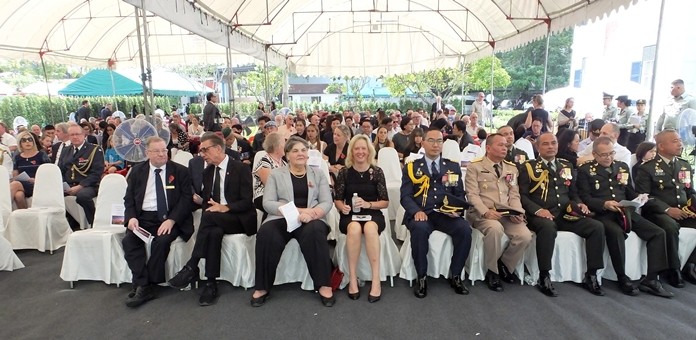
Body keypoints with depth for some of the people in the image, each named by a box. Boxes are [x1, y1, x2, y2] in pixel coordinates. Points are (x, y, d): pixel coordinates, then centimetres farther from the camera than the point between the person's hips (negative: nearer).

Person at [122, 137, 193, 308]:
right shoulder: (137, 171, 13)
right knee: (129, 240, -24)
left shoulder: (180, 171, 3)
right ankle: (142, 285, -18)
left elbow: (186, 198, -4)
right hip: (143, 217, 3)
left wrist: (171, 220, -17)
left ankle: (146, 286, -15)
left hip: (169, 218, -3)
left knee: (161, 240, -30)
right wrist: (131, 217, -8)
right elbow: (129, 198, 12)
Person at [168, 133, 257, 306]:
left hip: (239, 219, -4)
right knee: (214, 232, -32)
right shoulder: (207, 172, 14)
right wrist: (199, 200, -8)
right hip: (215, 220, 5)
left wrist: (225, 208, -25)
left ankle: (192, 267, -27)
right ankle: (211, 283, -28)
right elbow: (206, 200, 16)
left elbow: (247, 201, -11)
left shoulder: (241, 168, -5)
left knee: (209, 216, -34)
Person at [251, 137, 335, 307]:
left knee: (314, 232, -34)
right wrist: (298, 210, -14)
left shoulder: (318, 174, 14)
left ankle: (324, 285, -23)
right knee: (266, 234, -31)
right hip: (282, 219, 0)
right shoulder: (276, 174, 11)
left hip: (311, 220, 0)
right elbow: (268, 203, -1)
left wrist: (311, 213, -19)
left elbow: (327, 202, 4)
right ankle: (262, 287, -15)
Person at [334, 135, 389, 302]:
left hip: (372, 214, 0)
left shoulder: (377, 172, 2)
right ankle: (352, 278, -24)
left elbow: (385, 202, 3)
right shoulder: (344, 172, 4)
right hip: (350, 215, 0)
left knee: (369, 228, -36)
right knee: (354, 228, -36)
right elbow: (337, 199, 9)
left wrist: (368, 204, -15)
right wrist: (342, 207, -14)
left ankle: (376, 280, -29)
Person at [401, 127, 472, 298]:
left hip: (446, 214, 2)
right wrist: (417, 211, -19)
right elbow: (405, 196, 1)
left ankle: (456, 276, -6)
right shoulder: (411, 167, 9)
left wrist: (456, 209, -9)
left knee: (465, 229, -27)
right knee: (419, 229, -35)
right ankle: (421, 278, -16)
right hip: (421, 214, -2)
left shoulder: (453, 167, 16)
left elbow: (460, 195, 13)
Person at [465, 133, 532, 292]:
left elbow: (514, 195, 12)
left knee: (525, 235, -22)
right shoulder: (475, 166, 1)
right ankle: (492, 272, -11)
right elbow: (472, 194, -9)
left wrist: (517, 213, -8)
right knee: (495, 228, -37)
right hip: (482, 214, -5)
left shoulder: (512, 168, 18)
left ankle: (504, 265, 8)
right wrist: (486, 212, -25)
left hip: (506, 214, 5)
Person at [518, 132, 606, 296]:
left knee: (597, 227, -16)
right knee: (548, 227, -38)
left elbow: (573, 193, 24)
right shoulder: (528, 167, 4)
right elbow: (522, 195, -4)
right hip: (541, 215, -5)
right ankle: (544, 277, -25)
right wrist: (538, 210, -19)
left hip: (566, 215, 6)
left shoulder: (567, 166, 20)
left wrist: (579, 204, 2)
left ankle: (591, 276, -3)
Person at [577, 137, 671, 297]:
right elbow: (585, 198, -6)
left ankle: (651, 279, -7)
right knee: (616, 233, -35)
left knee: (658, 232, -12)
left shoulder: (622, 166, 19)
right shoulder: (585, 170, 2)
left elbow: (630, 192, 22)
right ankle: (622, 278, -18)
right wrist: (604, 204, -22)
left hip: (626, 212, 6)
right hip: (602, 214, -6)